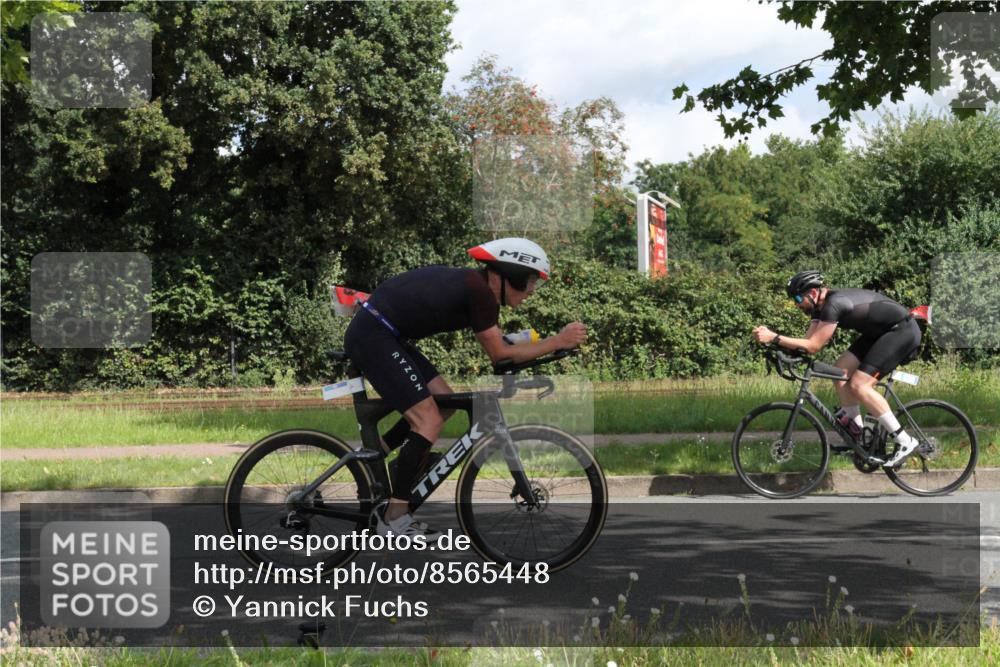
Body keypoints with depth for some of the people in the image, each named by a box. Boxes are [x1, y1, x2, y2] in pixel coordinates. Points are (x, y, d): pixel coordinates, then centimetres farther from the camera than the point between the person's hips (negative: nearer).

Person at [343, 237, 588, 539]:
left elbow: (498, 346, 19)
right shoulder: (479, 291, -17)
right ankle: (395, 518, -4)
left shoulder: (474, 283, 12)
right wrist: (559, 341, -8)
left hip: (377, 334, 10)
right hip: (372, 336, -10)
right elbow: (500, 354, -12)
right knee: (429, 420, -10)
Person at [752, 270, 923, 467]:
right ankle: (855, 430, 12)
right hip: (881, 332, 10)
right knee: (841, 370, 3)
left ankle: (905, 442, -14)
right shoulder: (822, 305, 5)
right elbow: (808, 342, 2)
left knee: (859, 384, -17)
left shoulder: (834, 304, -24)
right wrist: (772, 338, -9)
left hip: (903, 331, -10)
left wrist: (773, 338, -28)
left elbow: (813, 346, -25)